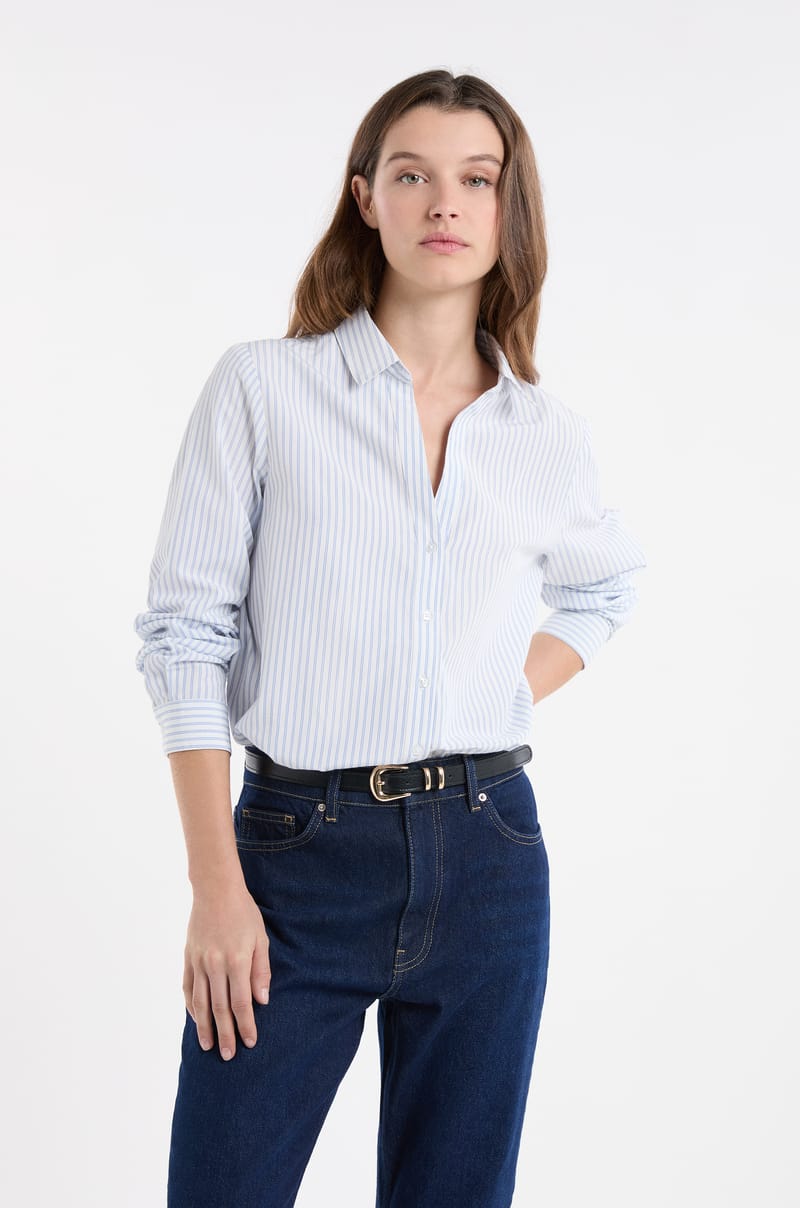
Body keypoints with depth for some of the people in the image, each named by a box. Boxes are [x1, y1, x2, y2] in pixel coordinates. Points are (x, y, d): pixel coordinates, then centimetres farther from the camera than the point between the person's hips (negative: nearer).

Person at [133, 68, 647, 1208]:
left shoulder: (550, 436, 7)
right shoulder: (263, 388, -2)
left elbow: (603, 586, 27)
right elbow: (186, 635, -4)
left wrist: (497, 712, 9)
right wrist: (217, 888, -10)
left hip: (488, 854, 3)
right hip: (299, 849, -3)